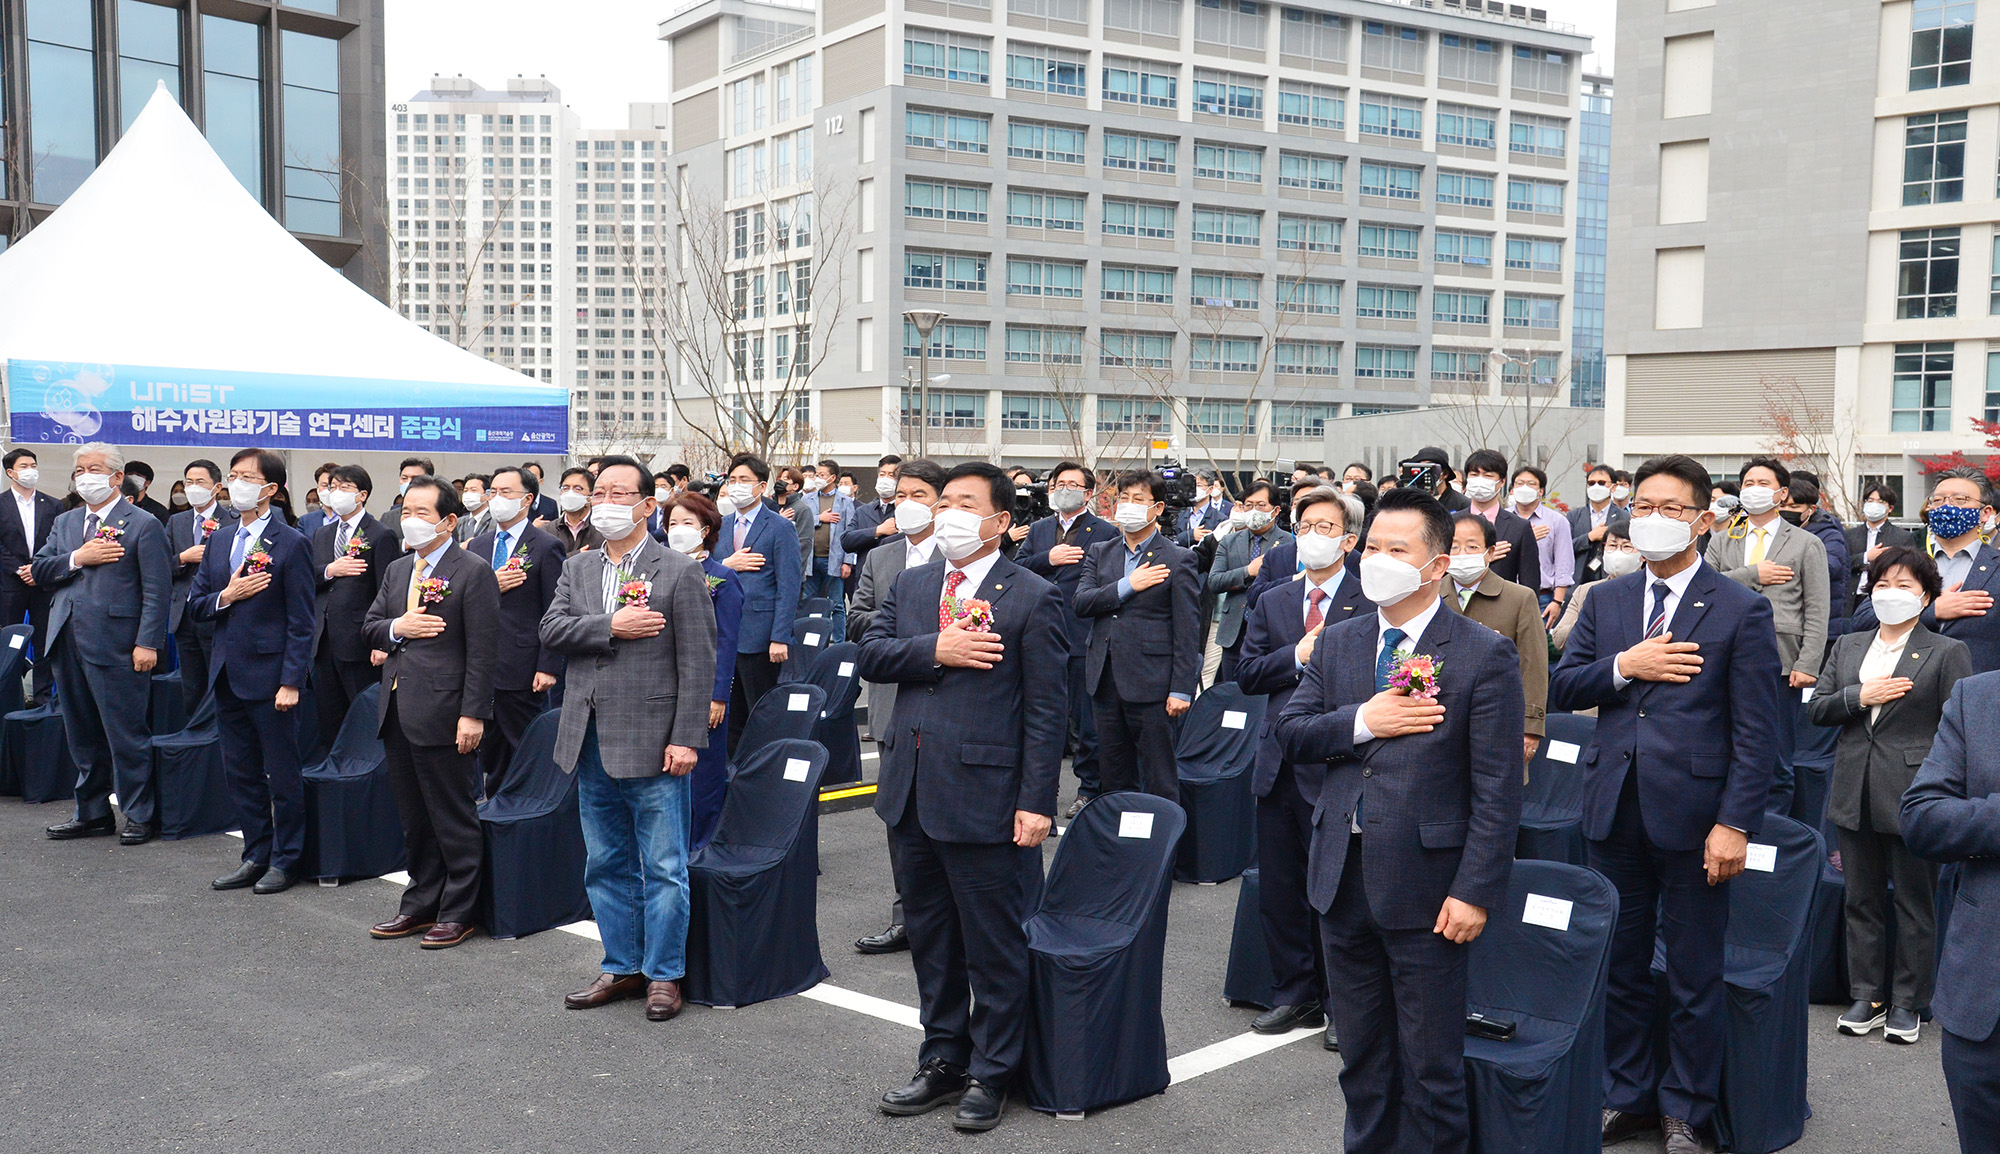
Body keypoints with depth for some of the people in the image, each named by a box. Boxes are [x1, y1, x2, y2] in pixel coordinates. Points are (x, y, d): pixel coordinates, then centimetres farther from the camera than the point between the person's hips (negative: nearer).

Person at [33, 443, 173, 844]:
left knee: (127, 735, -3)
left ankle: (141, 815, 7)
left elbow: (157, 591, -9)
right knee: (82, 735, 14)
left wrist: (147, 643, -17)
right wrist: (77, 559, -9)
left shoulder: (143, 526, -4)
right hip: (68, 644, 7)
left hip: (116, 646, -7)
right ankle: (92, 814, 24)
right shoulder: (64, 524, 18)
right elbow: (38, 570, 10)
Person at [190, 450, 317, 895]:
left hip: (269, 675, -7)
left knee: (282, 774, 3)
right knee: (240, 772, 13)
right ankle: (256, 856, 24)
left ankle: (285, 859, 14)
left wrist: (291, 682, -16)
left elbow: (300, 622, -11)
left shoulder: (291, 544, -9)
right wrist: (226, 596, -9)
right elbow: (195, 604, 12)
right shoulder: (221, 540, 11)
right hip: (227, 674, 7)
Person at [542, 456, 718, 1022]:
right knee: (606, 865, 14)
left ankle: (664, 975, 13)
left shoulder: (680, 571, -5)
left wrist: (686, 739, -14)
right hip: (591, 743, 6)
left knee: (663, 868, 1)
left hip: (652, 744, -6)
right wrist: (612, 625, -16)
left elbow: (698, 663, -8)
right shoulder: (577, 568, 13)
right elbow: (552, 629, -1)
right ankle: (622, 968, 27)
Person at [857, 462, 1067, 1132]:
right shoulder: (909, 586, 12)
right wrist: (935, 651, -15)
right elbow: (870, 655, 1)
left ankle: (990, 1075, 20)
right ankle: (943, 1061, 32)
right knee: (931, 941, 17)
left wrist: (1037, 802, -14)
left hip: (984, 798, -6)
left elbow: (1046, 709, -9)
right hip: (911, 795, 6)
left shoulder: (1032, 599, -6)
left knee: (994, 946, 5)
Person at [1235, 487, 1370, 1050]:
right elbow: (1247, 674, 4)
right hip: (1279, 765, 5)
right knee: (1278, 891, 12)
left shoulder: (1370, 605, -4)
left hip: (1337, 767, -5)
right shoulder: (1273, 603, 13)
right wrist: (1298, 656, -9)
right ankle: (1294, 996, 27)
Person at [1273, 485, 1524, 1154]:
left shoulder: (1484, 656, -9)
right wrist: (1361, 722, -14)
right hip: (1344, 876, 5)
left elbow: (1497, 789, -11)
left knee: (1432, 1065, 7)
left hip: (1426, 883, -5)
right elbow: (1289, 734, 3)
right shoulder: (1338, 645, 8)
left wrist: (1476, 891, -16)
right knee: (1361, 1052, 19)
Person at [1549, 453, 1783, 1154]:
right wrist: (1624, 666, -12)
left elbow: (1755, 733, -8)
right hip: (1615, 808, 4)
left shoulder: (1741, 611, -5)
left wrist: (1735, 824, -14)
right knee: (1618, 965, 14)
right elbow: (1560, 688, 5)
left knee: (1695, 976, 8)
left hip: (1691, 815, -4)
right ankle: (1629, 1097, 30)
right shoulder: (1605, 602, 9)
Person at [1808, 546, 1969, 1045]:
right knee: (1862, 900, 10)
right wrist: (1860, 697, -11)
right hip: (1855, 794, 4)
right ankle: (1867, 996, 20)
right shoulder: (1847, 647, 12)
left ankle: (1908, 1003, 16)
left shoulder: (1947, 653, -1)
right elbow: (1816, 709, 7)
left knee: (1915, 903, 5)